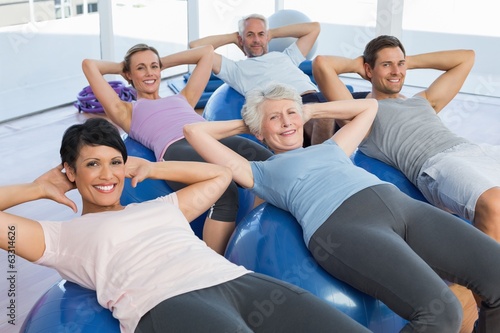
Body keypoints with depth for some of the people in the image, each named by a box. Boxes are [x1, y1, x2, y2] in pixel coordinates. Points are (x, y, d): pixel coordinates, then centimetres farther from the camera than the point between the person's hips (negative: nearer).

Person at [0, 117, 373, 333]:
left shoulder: (162, 207, 33)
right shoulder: (61, 235, 20)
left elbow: (221, 174, 45)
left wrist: (153, 168, 39)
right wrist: (38, 188, 26)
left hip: (240, 280, 6)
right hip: (166, 303, -5)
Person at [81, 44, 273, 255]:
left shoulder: (182, 98, 41)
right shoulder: (126, 111, 31)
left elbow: (207, 51, 51)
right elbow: (89, 65, 28)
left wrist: (164, 62, 52)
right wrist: (120, 67, 44)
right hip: (176, 149, -4)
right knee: (224, 192, -38)